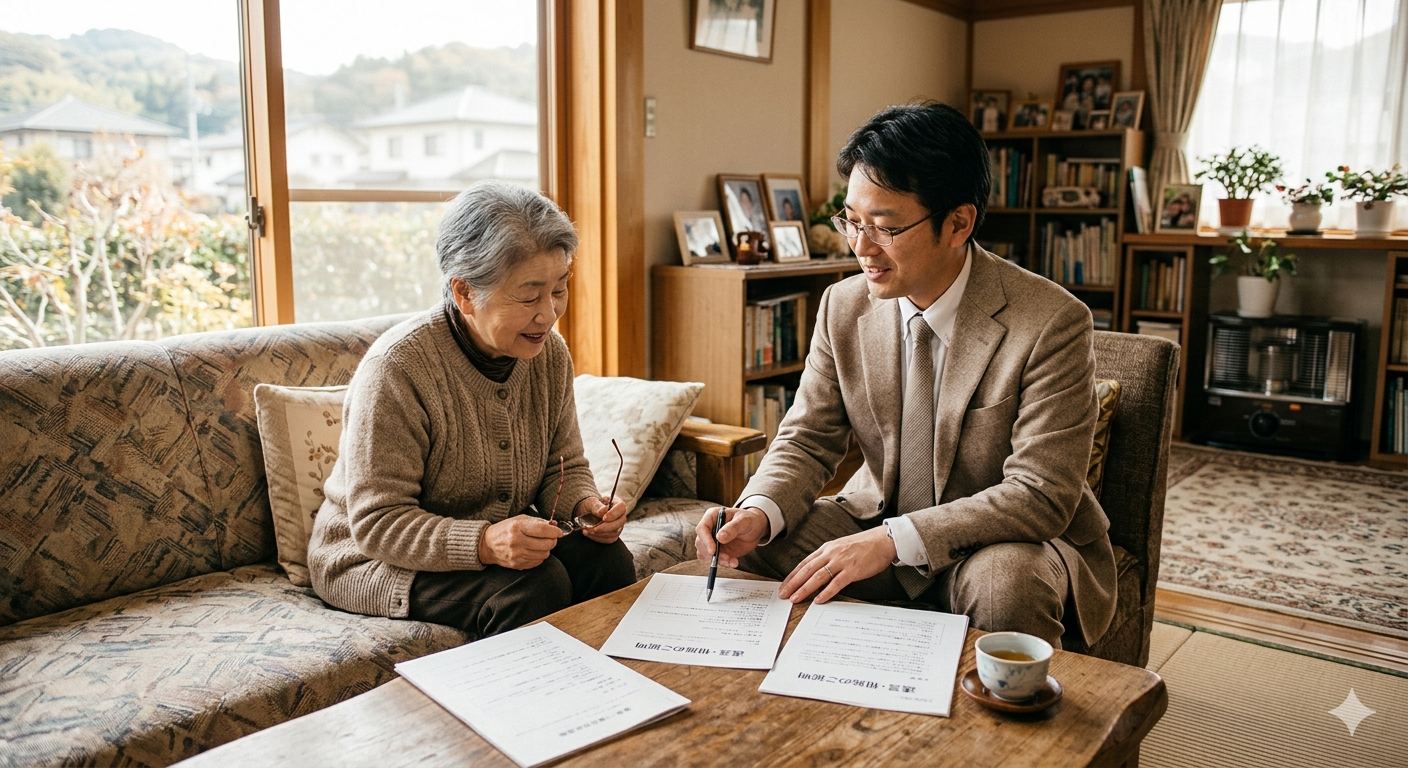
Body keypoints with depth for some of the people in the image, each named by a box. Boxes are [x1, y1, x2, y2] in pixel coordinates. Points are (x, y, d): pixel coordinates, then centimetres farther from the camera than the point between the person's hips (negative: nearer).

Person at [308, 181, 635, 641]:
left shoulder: (549, 353, -4)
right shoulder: (397, 366, -24)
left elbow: (564, 465, 7)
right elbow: (377, 523, -23)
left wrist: (585, 504, -17)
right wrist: (485, 544, -38)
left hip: (500, 542, 6)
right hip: (376, 561, -6)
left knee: (606, 557, -20)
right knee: (535, 584, -30)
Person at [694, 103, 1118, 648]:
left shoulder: (1051, 323, -20)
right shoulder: (843, 307, -4)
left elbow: (1041, 496, -23)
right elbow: (807, 439, 1)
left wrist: (892, 541, -32)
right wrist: (759, 512, -21)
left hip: (1005, 545, -3)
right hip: (877, 519, 4)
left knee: (1004, 584, -37)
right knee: (744, 551, -16)